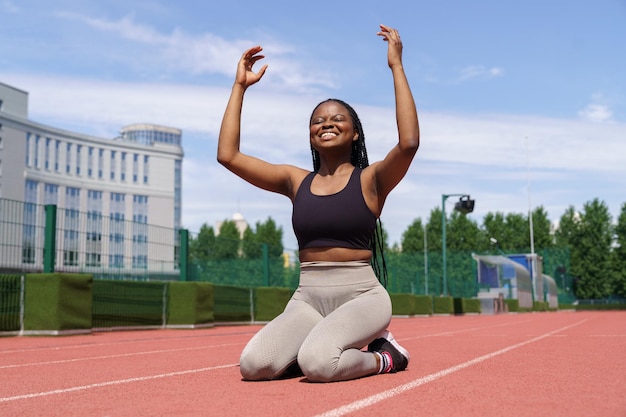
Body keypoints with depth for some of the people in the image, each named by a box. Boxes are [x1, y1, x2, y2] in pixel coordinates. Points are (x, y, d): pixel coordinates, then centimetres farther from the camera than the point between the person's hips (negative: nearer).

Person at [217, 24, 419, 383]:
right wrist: (240, 86, 7)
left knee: (317, 363, -34)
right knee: (254, 365, -23)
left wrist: (397, 66, -15)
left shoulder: (370, 180, 0)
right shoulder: (296, 181, 11)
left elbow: (409, 142, -21)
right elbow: (228, 155, 5)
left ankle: (381, 356, -1)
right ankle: (333, 348, 5)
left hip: (361, 296, -4)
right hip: (307, 298, 4)